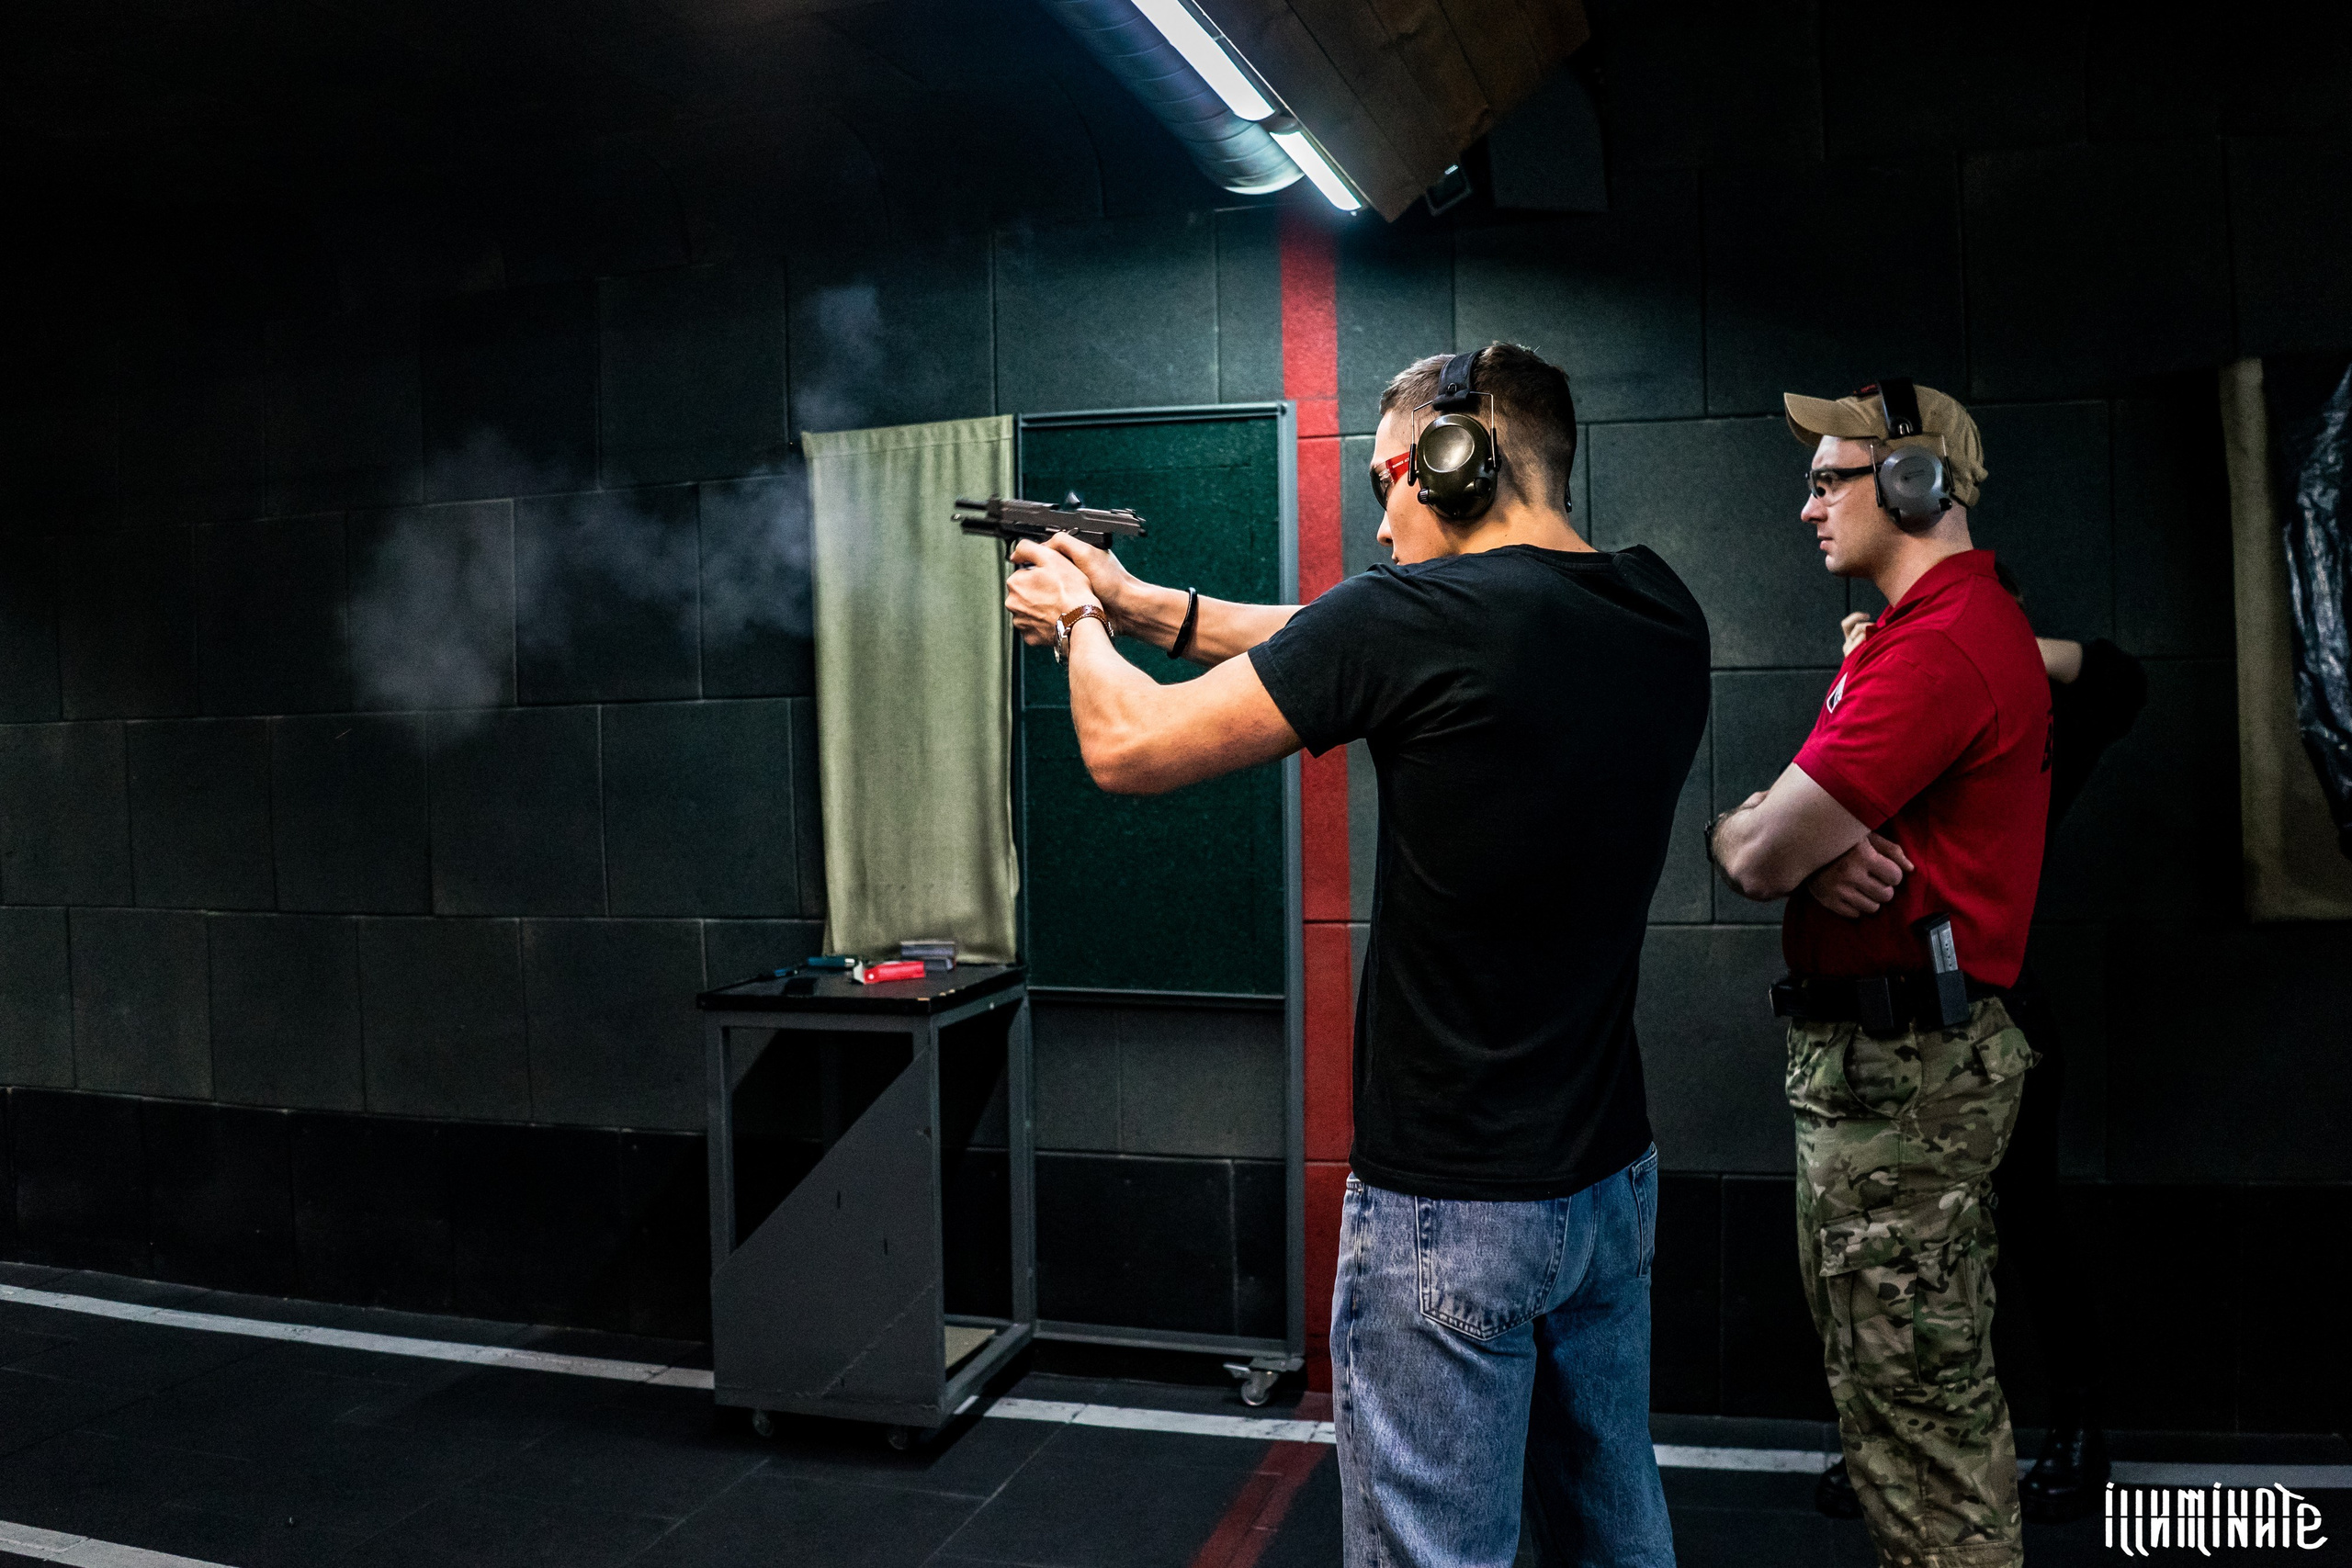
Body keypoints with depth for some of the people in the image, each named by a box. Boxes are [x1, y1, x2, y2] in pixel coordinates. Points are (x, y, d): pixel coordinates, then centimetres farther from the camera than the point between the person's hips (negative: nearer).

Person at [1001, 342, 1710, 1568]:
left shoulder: (1412, 616, -21)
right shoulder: (1659, 618, 2)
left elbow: (1128, 748, -11)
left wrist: (1079, 623, 9)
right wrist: (1143, 605, 13)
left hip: (1449, 1207, -7)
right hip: (1612, 1180, 8)